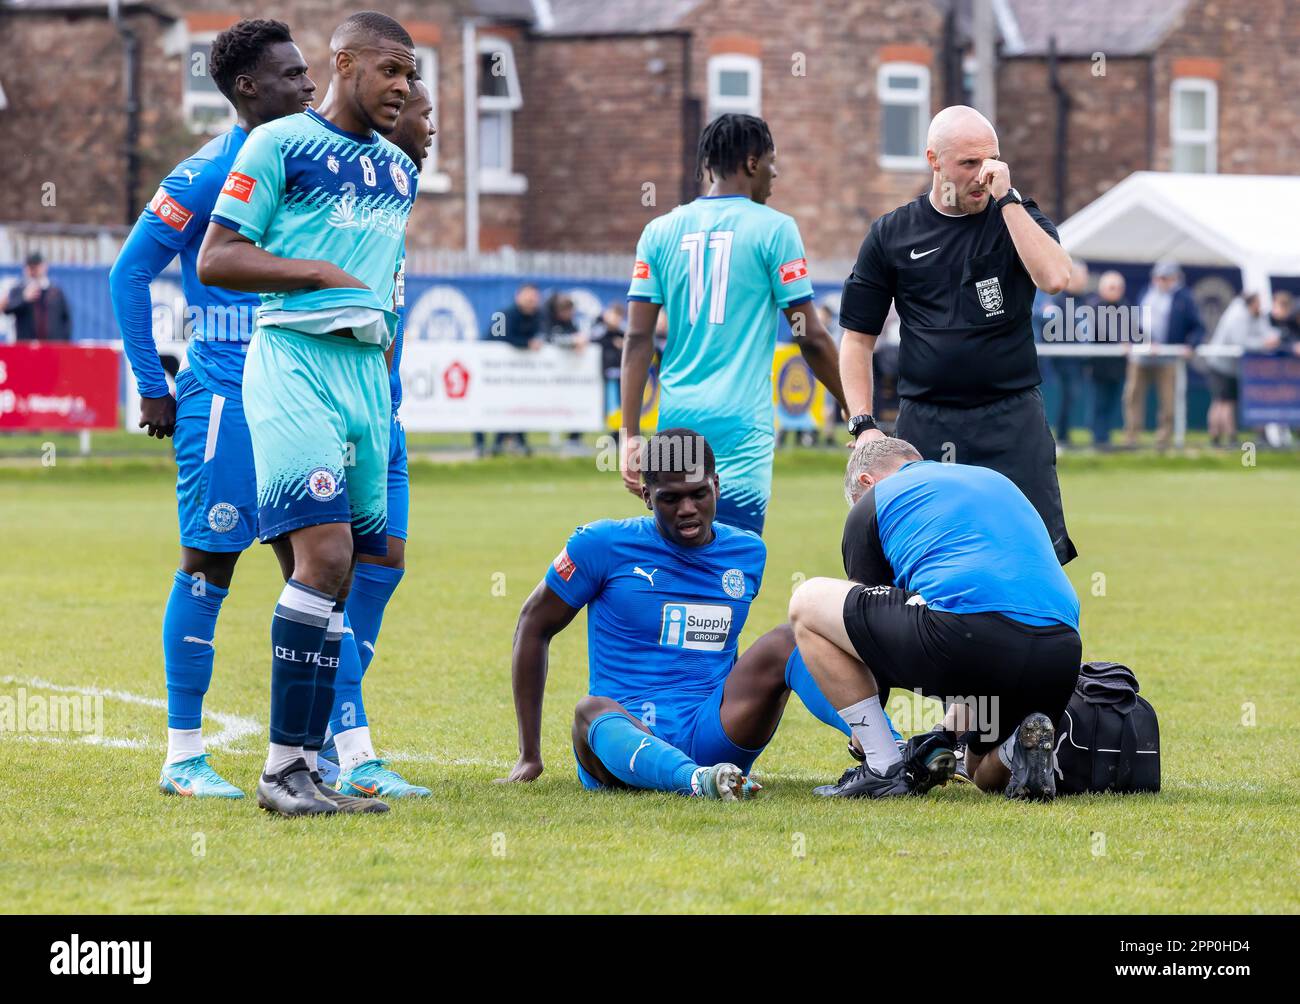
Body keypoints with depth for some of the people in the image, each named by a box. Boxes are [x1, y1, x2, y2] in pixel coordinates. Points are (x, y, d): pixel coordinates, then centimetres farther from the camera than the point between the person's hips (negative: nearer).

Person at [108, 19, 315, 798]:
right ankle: (184, 757, 3)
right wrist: (153, 388, -8)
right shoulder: (209, 174, -9)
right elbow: (130, 272, -7)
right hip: (225, 393, -6)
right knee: (210, 563, -3)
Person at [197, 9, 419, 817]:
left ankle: (305, 764, 9)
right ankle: (286, 767, -17)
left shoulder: (401, 170, 19)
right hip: (294, 359, -8)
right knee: (325, 554, -19)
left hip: (367, 371, 8)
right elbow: (216, 260, -7)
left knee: (339, 571, 5)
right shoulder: (280, 144, -3)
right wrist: (327, 275, -11)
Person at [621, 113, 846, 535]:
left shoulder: (661, 231, 8)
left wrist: (630, 434, 4)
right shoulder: (773, 229, -2)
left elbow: (638, 339, 3)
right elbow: (811, 339, -1)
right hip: (741, 422, -5)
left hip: (677, 420, 5)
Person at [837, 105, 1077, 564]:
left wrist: (1006, 199, -13)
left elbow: (1054, 277, -15)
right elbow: (857, 337, 11)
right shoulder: (891, 234, 8)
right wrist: (862, 424, 0)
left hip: (1011, 421, -1)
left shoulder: (1016, 217, 6)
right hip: (925, 421, 1)